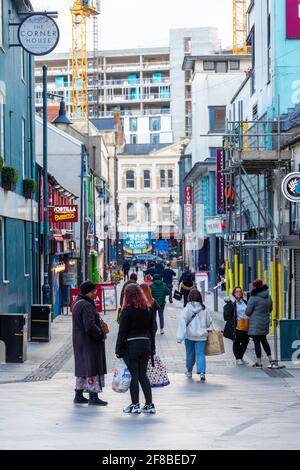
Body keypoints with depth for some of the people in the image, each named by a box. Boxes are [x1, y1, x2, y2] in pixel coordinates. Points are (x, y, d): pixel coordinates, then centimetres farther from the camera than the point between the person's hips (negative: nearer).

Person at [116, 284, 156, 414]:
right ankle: (149, 404, 10)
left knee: (133, 375, 1)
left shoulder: (128, 310, -10)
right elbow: (152, 331, 12)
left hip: (131, 346, -5)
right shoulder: (148, 310, 7)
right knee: (143, 375, 12)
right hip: (145, 344, 5)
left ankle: (135, 405, 4)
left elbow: (122, 332, -9)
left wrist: (119, 350, -5)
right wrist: (151, 349, 17)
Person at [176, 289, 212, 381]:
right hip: (201, 336, 1)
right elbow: (209, 322, 7)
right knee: (201, 354, -2)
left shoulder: (187, 308, -9)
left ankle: (189, 371, 31)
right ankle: (202, 372, -19)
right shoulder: (204, 309, -2)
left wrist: (180, 336, -19)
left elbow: (182, 322, -16)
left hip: (189, 336, 0)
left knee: (190, 354, 15)